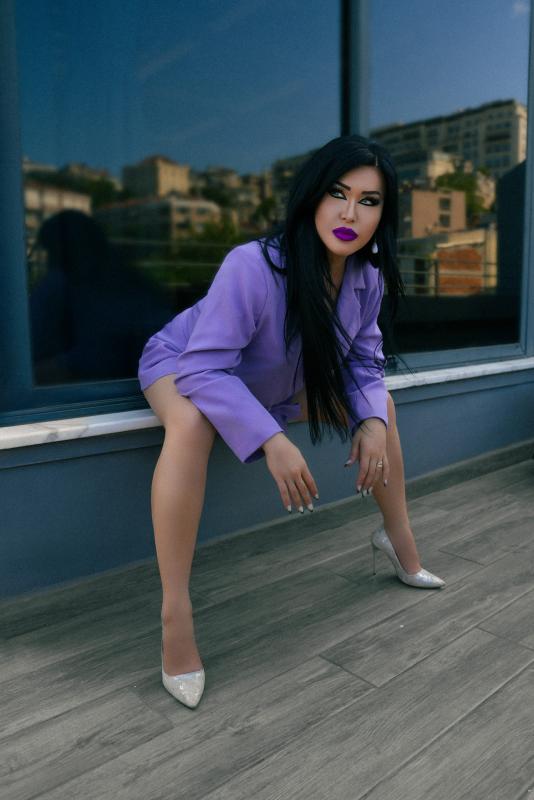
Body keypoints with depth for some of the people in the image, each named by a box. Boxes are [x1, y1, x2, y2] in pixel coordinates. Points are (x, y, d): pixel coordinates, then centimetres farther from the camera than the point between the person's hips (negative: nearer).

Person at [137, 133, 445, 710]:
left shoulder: (368, 279, -14)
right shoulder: (252, 266, -36)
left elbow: (363, 361, -4)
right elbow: (205, 368, -37)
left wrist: (372, 421, -22)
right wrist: (271, 440, -45)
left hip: (276, 384, 7)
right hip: (183, 366, -6)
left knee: (380, 404, 3)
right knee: (191, 424, -41)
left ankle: (397, 537, 19)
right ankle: (175, 612, -31)